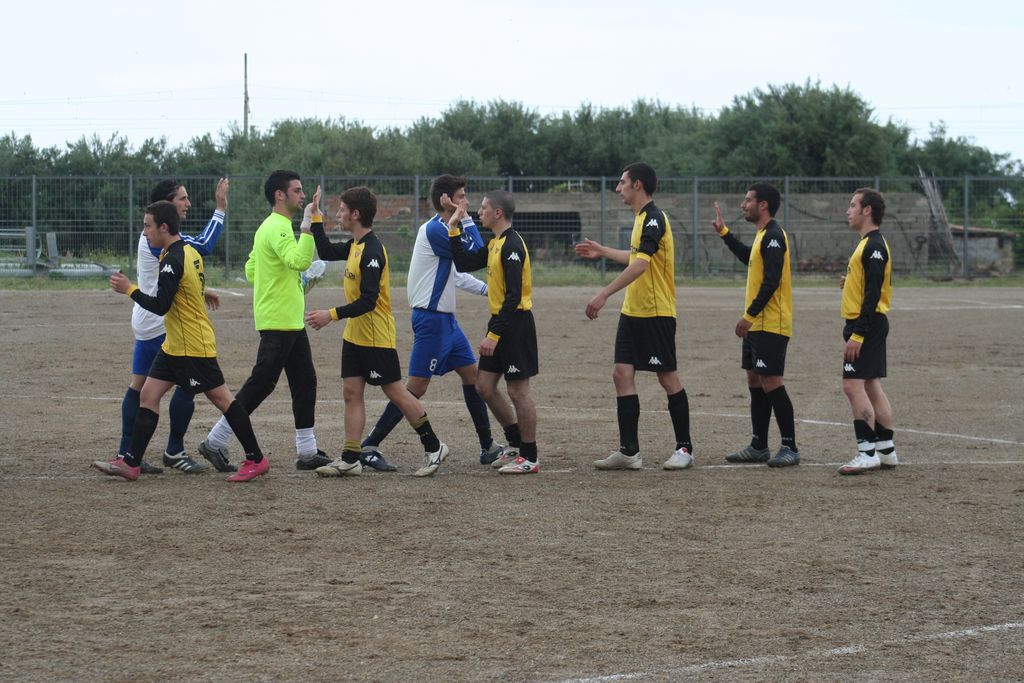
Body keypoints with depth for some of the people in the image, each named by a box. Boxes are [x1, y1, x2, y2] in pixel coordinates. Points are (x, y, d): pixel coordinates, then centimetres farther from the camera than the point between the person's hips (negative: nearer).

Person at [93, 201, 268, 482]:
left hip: (193, 347, -10)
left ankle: (256, 460, 4)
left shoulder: (172, 261, -20)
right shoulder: (189, 251, 9)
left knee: (221, 399, -3)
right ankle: (131, 463, 5)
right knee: (148, 395, 6)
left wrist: (129, 289, -11)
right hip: (175, 345, 10)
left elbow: (160, 306, -21)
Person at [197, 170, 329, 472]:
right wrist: (307, 224, -33)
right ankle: (216, 442, 0)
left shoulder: (269, 227, 15)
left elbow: (251, 270, 19)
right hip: (278, 323, -10)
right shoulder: (278, 229, -16)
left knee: (305, 382, 9)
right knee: (261, 384, -6)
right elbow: (299, 261, -32)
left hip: (292, 323, 10)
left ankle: (307, 452, 12)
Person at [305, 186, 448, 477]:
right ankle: (350, 459, 6)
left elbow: (368, 301, -26)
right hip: (354, 335, 9)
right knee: (351, 393, 5)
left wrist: (332, 315, -29)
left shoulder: (372, 251, -21)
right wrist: (315, 218, 17)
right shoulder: (356, 245, 7)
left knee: (396, 392, -1)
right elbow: (327, 252, 24)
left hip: (376, 338, -9)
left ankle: (433, 448, 11)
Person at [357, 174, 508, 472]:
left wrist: (485, 288, 17)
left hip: (445, 318, 10)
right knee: (417, 386, -9)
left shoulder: (444, 229, 14)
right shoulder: (433, 230, -18)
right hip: (431, 318, -10)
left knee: (472, 374, 12)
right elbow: (476, 255, -19)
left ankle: (488, 447, 18)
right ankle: (370, 446, -6)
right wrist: (465, 218, -13)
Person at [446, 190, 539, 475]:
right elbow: (464, 264, 19)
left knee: (518, 391, -2)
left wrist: (494, 335, -23)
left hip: (515, 324, -10)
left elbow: (513, 296, -23)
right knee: (484, 386, 12)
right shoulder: (495, 243, 12)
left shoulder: (512, 245, -18)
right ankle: (516, 443, 24)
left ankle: (529, 458, 6)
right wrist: (454, 227, 13)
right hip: (500, 323, 10)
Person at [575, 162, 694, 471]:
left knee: (668, 378, -1)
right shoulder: (642, 218, 14)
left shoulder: (654, 219, -16)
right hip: (633, 312, 9)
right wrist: (602, 251, 39)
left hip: (656, 313, -9)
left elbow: (640, 264, -29)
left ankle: (684, 448, 9)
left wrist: (604, 294, -33)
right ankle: (628, 452, 3)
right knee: (622, 374, 2)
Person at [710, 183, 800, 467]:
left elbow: (771, 282, -22)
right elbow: (749, 258, 37)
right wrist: (724, 232, 37)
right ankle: (759, 447, 18)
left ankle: (790, 448, -6)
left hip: (771, 326, -10)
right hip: (757, 326, 10)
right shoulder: (764, 235, 16)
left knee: (771, 383, -10)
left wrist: (749, 316, -20)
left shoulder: (773, 236, -15)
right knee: (755, 382, 12)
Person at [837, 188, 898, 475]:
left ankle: (867, 453, -13)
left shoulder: (874, 247, -16)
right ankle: (886, 451, 16)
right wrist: (850, 283, 7)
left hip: (866, 325, -11)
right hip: (871, 325, 11)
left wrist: (858, 335, -25)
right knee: (871, 387, 12)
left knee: (853, 386, -12)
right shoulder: (869, 244, 16)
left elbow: (873, 294, -22)